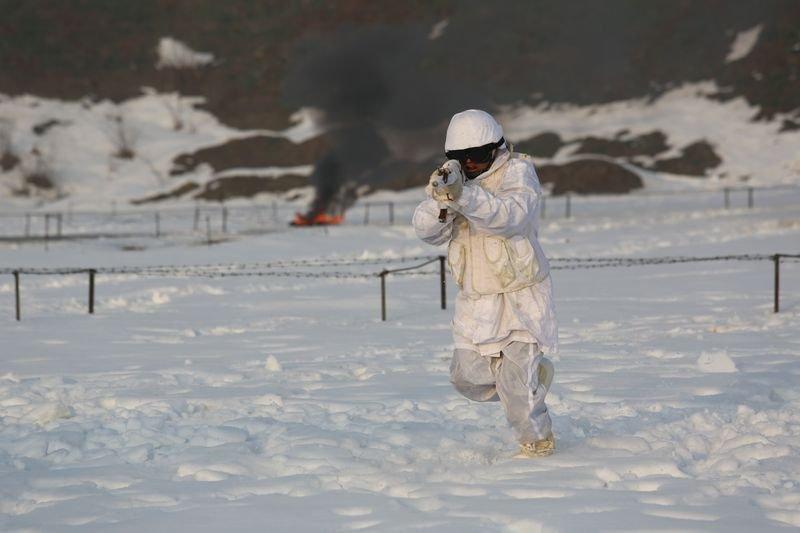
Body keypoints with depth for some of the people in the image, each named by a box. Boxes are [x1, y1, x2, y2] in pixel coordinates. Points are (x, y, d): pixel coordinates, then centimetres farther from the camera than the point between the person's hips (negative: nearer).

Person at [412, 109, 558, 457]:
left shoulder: (517, 171, -9)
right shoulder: (456, 178, 6)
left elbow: (510, 215, -29)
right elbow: (428, 230, -7)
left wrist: (463, 194, -42)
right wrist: (440, 199, -29)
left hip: (520, 294, -6)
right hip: (476, 299, 6)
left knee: (517, 380, -11)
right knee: (468, 376, 7)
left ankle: (538, 441, 11)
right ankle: (534, 375, 31)